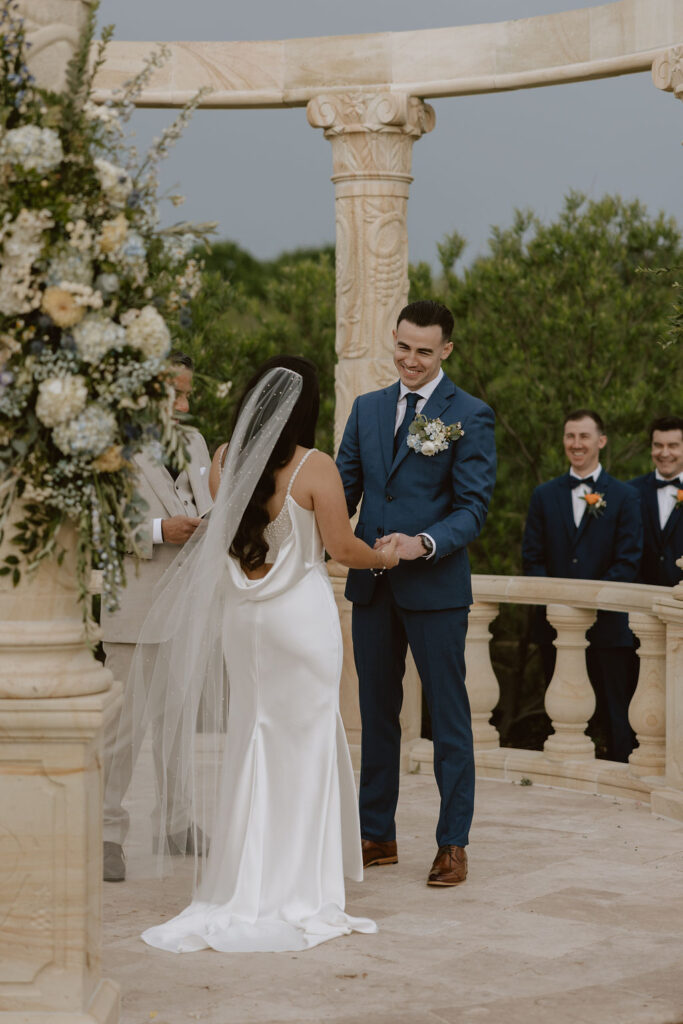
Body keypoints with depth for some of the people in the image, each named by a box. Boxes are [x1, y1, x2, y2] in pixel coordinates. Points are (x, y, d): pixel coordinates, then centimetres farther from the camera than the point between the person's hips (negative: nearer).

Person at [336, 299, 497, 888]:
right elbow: (345, 488, 9)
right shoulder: (368, 409, 11)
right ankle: (377, 835, 23)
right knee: (376, 712, 13)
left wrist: (423, 544, -26)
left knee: (448, 715, 2)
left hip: (435, 586, -5)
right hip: (371, 586, 5)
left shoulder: (470, 416, -5)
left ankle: (453, 844, 10)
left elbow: (473, 507, -9)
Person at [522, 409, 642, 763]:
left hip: (607, 625, -3)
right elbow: (532, 558, 7)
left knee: (616, 718, -3)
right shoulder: (544, 495, 13)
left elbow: (627, 562, -2)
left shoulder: (624, 497, 5)